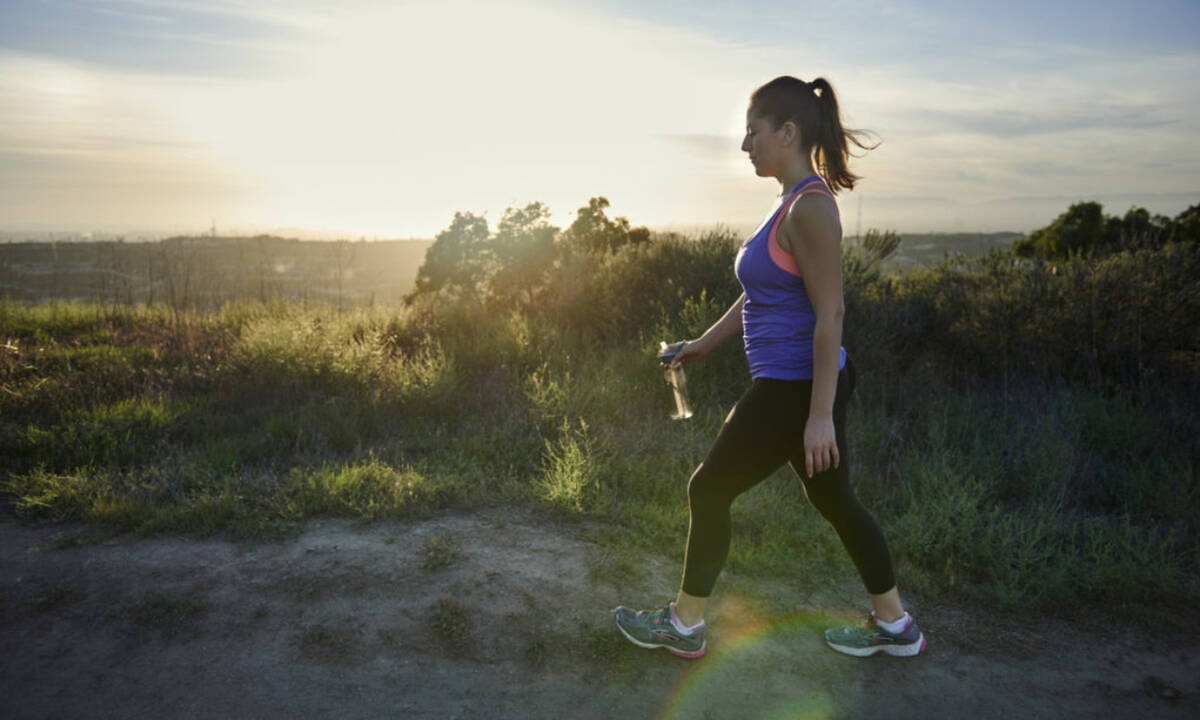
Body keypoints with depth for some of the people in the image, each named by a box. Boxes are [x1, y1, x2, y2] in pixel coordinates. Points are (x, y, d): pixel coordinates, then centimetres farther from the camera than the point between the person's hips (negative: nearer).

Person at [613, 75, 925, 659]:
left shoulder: (810, 208, -19)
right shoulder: (793, 203, 12)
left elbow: (830, 314, -22)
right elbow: (761, 294, 20)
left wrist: (820, 416, -22)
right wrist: (705, 342, 23)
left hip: (794, 390, -10)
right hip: (803, 385, 10)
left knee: (709, 490, 3)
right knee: (833, 500, 18)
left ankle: (683, 626, 20)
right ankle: (894, 626, 32)